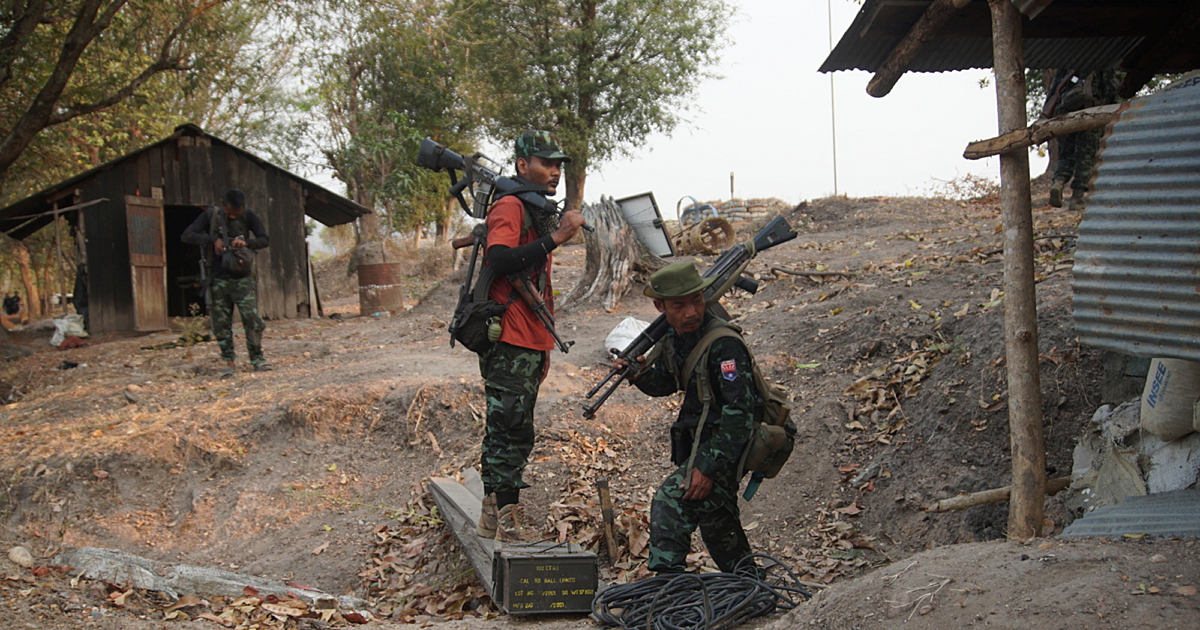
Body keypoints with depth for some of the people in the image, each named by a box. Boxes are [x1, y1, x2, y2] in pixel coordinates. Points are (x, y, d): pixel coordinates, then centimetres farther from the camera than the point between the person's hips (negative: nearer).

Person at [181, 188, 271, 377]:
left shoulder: (248, 216, -1)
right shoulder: (210, 215, -2)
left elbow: (265, 239, -1)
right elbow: (187, 236, -6)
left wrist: (246, 243, -20)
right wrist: (213, 239, -18)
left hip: (243, 278, 0)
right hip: (219, 279, 1)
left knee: (252, 318, -11)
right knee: (221, 323, 3)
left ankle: (257, 358, 0)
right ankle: (229, 361, 13)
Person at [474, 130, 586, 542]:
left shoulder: (540, 213, 21)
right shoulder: (509, 207, -10)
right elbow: (500, 261, -27)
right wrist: (555, 237, -29)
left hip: (529, 345, 10)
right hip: (508, 342, -10)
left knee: (509, 432, 14)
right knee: (512, 431, -9)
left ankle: (493, 518, 22)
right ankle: (508, 526, -6)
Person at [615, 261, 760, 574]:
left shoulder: (724, 344, -26)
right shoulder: (672, 337, -1)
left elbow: (739, 413, -28)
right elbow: (666, 384, 17)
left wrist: (708, 467, -30)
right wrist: (641, 374, -7)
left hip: (729, 445, -10)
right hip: (701, 440, 10)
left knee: (670, 500, -23)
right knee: (714, 518, 24)